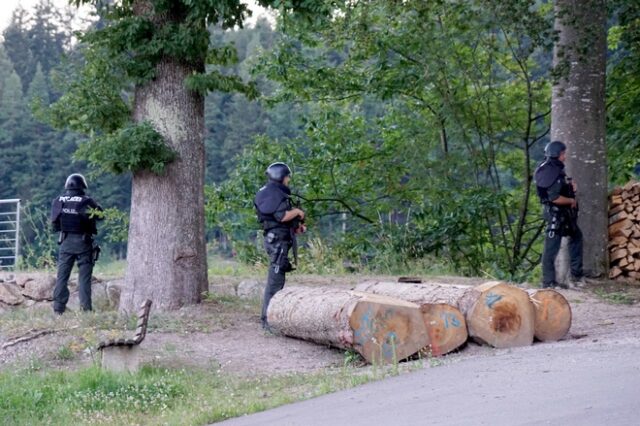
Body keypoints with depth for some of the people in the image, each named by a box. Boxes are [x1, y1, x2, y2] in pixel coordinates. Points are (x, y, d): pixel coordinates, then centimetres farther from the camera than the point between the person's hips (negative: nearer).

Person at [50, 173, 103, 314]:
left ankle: (58, 308, 6)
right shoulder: (86, 201, -11)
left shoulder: (58, 201, -1)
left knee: (62, 275, 8)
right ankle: (85, 307, -3)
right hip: (83, 242, -3)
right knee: (84, 276, 2)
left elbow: (54, 222, 5)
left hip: (66, 242, 3)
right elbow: (100, 215, -2)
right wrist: (97, 207, 16)